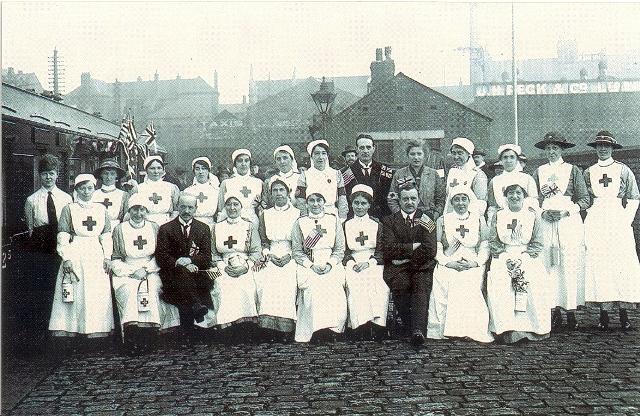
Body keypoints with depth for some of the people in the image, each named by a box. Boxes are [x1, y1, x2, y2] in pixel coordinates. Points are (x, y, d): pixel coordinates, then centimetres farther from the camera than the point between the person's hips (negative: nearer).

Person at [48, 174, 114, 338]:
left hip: (96, 257, 3)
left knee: (98, 298, 1)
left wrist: (108, 257, 2)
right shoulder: (69, 209, 3)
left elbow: (107, 235, 11)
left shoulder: (101, 209, 11)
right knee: (73, 297, -4)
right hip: (75, 256, -2)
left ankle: (97, 333, 5)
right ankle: (66, 333, 0)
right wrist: (66, 258, -10)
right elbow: (63, 236, -1)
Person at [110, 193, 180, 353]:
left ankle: (148, 333, -35)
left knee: (150, 292, -30)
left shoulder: (154, 228, 13)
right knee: (129, 292, -31)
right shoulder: (119, 229, 10)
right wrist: (132, 271, -7)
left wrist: (146, 269, -5)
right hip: (126, 273, 0)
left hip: (150, 272, 0)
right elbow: (115, 260, 6)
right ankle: (131, 330, -36)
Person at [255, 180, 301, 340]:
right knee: (264, 280, -28)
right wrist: (269, 255, -4)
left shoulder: (297, 214, 10)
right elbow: (263, 241, 14)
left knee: (287, 281, -30)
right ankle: (268, 321, -24)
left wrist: (289, 255, -9)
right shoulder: (265, 215, 18)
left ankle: (286, 326, -26)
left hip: (291, 258, -2)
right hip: (271, 256, 2)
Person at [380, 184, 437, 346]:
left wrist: (404, 256, -6)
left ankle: (418, 330, -40)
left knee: (421, 284, -30)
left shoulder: (426, 221, 11)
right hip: (397, 268, 0)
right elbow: (388, 249, -4)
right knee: (401, 283, -32)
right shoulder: (389, 220, 12)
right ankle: (407, 323, -18)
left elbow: (429, 251, -2)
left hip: (421, 267, 0)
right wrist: (412, 247, -8)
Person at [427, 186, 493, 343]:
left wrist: (476, 262, -7)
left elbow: (485, 247, 9)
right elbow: (436, 248, 6)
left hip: (473, 267, 0)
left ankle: (475, 333, -13)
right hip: (448, 268, 0)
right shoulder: (442, 220, 13)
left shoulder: (479, 219, 14)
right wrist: (448, 262, -9)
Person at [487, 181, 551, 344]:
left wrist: (522, 257, -10)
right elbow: (492, 242, 5)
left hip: (528, 259, 0)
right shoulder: (498, 216, 10)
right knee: (498, 284, -30)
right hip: (503, 259, 0)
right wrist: (506, 257, -10)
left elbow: (538, 244, 4)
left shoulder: (533, 215, 8)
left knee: (537, 285, -29)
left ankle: (533, 327, -20)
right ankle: (507, 329, -28)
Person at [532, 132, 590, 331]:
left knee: (570, 266, -6)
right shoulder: (539, 172, 13)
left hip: (569, 222, -2)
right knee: (549, 266, -3)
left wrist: (566, 211, -10)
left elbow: (585, 199, 2)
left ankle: (571, 312, 0)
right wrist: (543, 212, -6)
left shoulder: (573, 170, 6)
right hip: (545, 223, 2)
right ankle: (555, 311, 2)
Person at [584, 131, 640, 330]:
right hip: (595, 223, 1)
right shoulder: (588, 172, 12)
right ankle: (603, 314, -1)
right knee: (598, 264, -5)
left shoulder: (623, 170, 8)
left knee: (622, 264, -6)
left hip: (618, 222, -1)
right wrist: (590, 212, 2)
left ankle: (623, 313, -2)